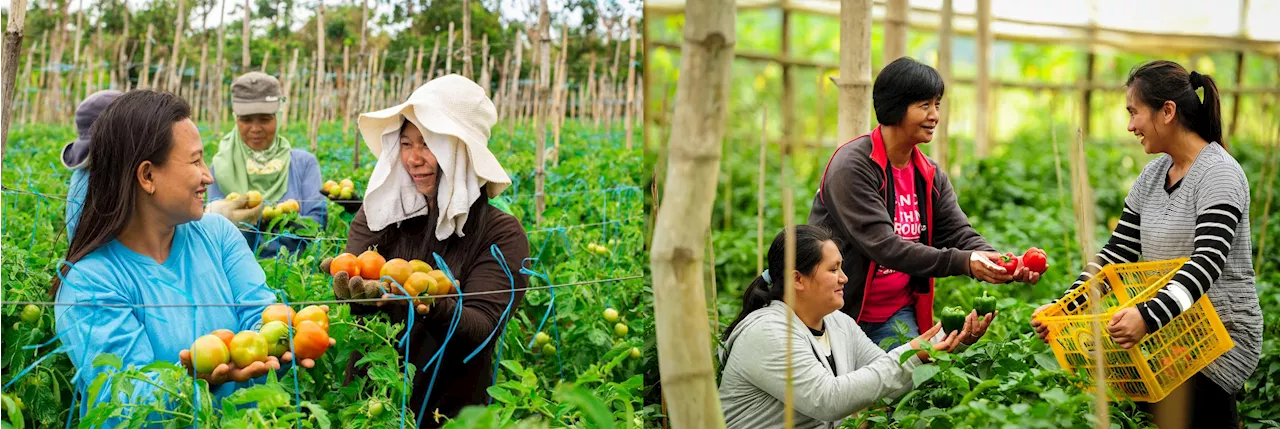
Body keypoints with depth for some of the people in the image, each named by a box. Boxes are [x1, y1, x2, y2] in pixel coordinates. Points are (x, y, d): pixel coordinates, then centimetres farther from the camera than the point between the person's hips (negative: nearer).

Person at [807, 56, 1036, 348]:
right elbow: (881, 245, -26)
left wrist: (1007, 267, -21)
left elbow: (959, 234, 0)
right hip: (840, 312, -6)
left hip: (898, 315, 6)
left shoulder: (930, 176, 8)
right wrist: (963, 262, -32)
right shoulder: (852, 166, -17)